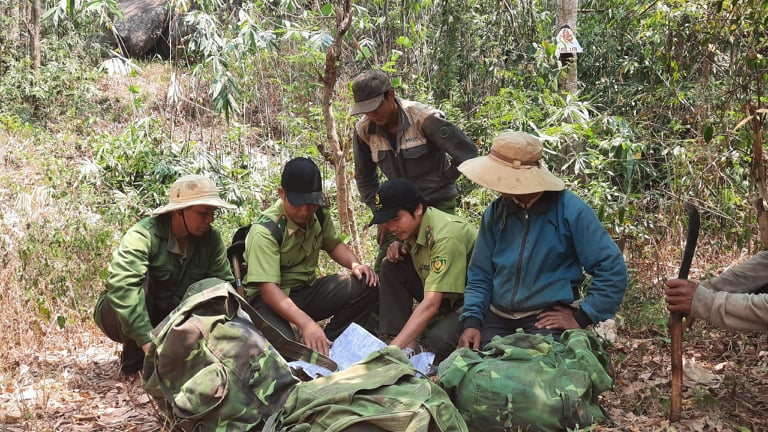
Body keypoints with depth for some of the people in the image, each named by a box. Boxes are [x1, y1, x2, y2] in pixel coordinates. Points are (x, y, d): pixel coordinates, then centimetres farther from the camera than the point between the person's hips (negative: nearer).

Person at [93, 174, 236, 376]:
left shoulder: (212, 239, -10)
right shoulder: (142, 236, -28)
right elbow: (122, 286, -41)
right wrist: (147, 340, -49)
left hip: (168, 319, 5)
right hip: (120, 315, -5)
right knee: (140, 279, -34)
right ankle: (133, 360, -20)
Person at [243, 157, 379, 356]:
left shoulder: (319, 215, -2)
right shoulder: (265, 231, -24)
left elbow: (333, 244, 17)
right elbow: (268, 288, -32)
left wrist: (355, 264, -7)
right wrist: (306, 323, -45)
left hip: (306, 291, 7)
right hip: (270, 300, -7)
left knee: (367, 286, -15)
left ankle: (327, 344, -6)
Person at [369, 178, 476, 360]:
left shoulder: (446, 236, -29)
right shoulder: (412, 224, -4)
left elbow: (431, 304, -35)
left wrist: (394, 348, -40)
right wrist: (398, 247, -7)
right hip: (442, 298, 9)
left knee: (440, 339, -37)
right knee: (391, 267, -6)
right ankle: (408, 343, -10)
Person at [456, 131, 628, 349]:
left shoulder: (570, 209, -10)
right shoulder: (496, 212, 4)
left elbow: (612, 268, -10)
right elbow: (479, 275, 9)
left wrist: (581, 317, -12)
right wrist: (471, 321, -5)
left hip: (548, 319, -4)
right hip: (497, 318, 4)